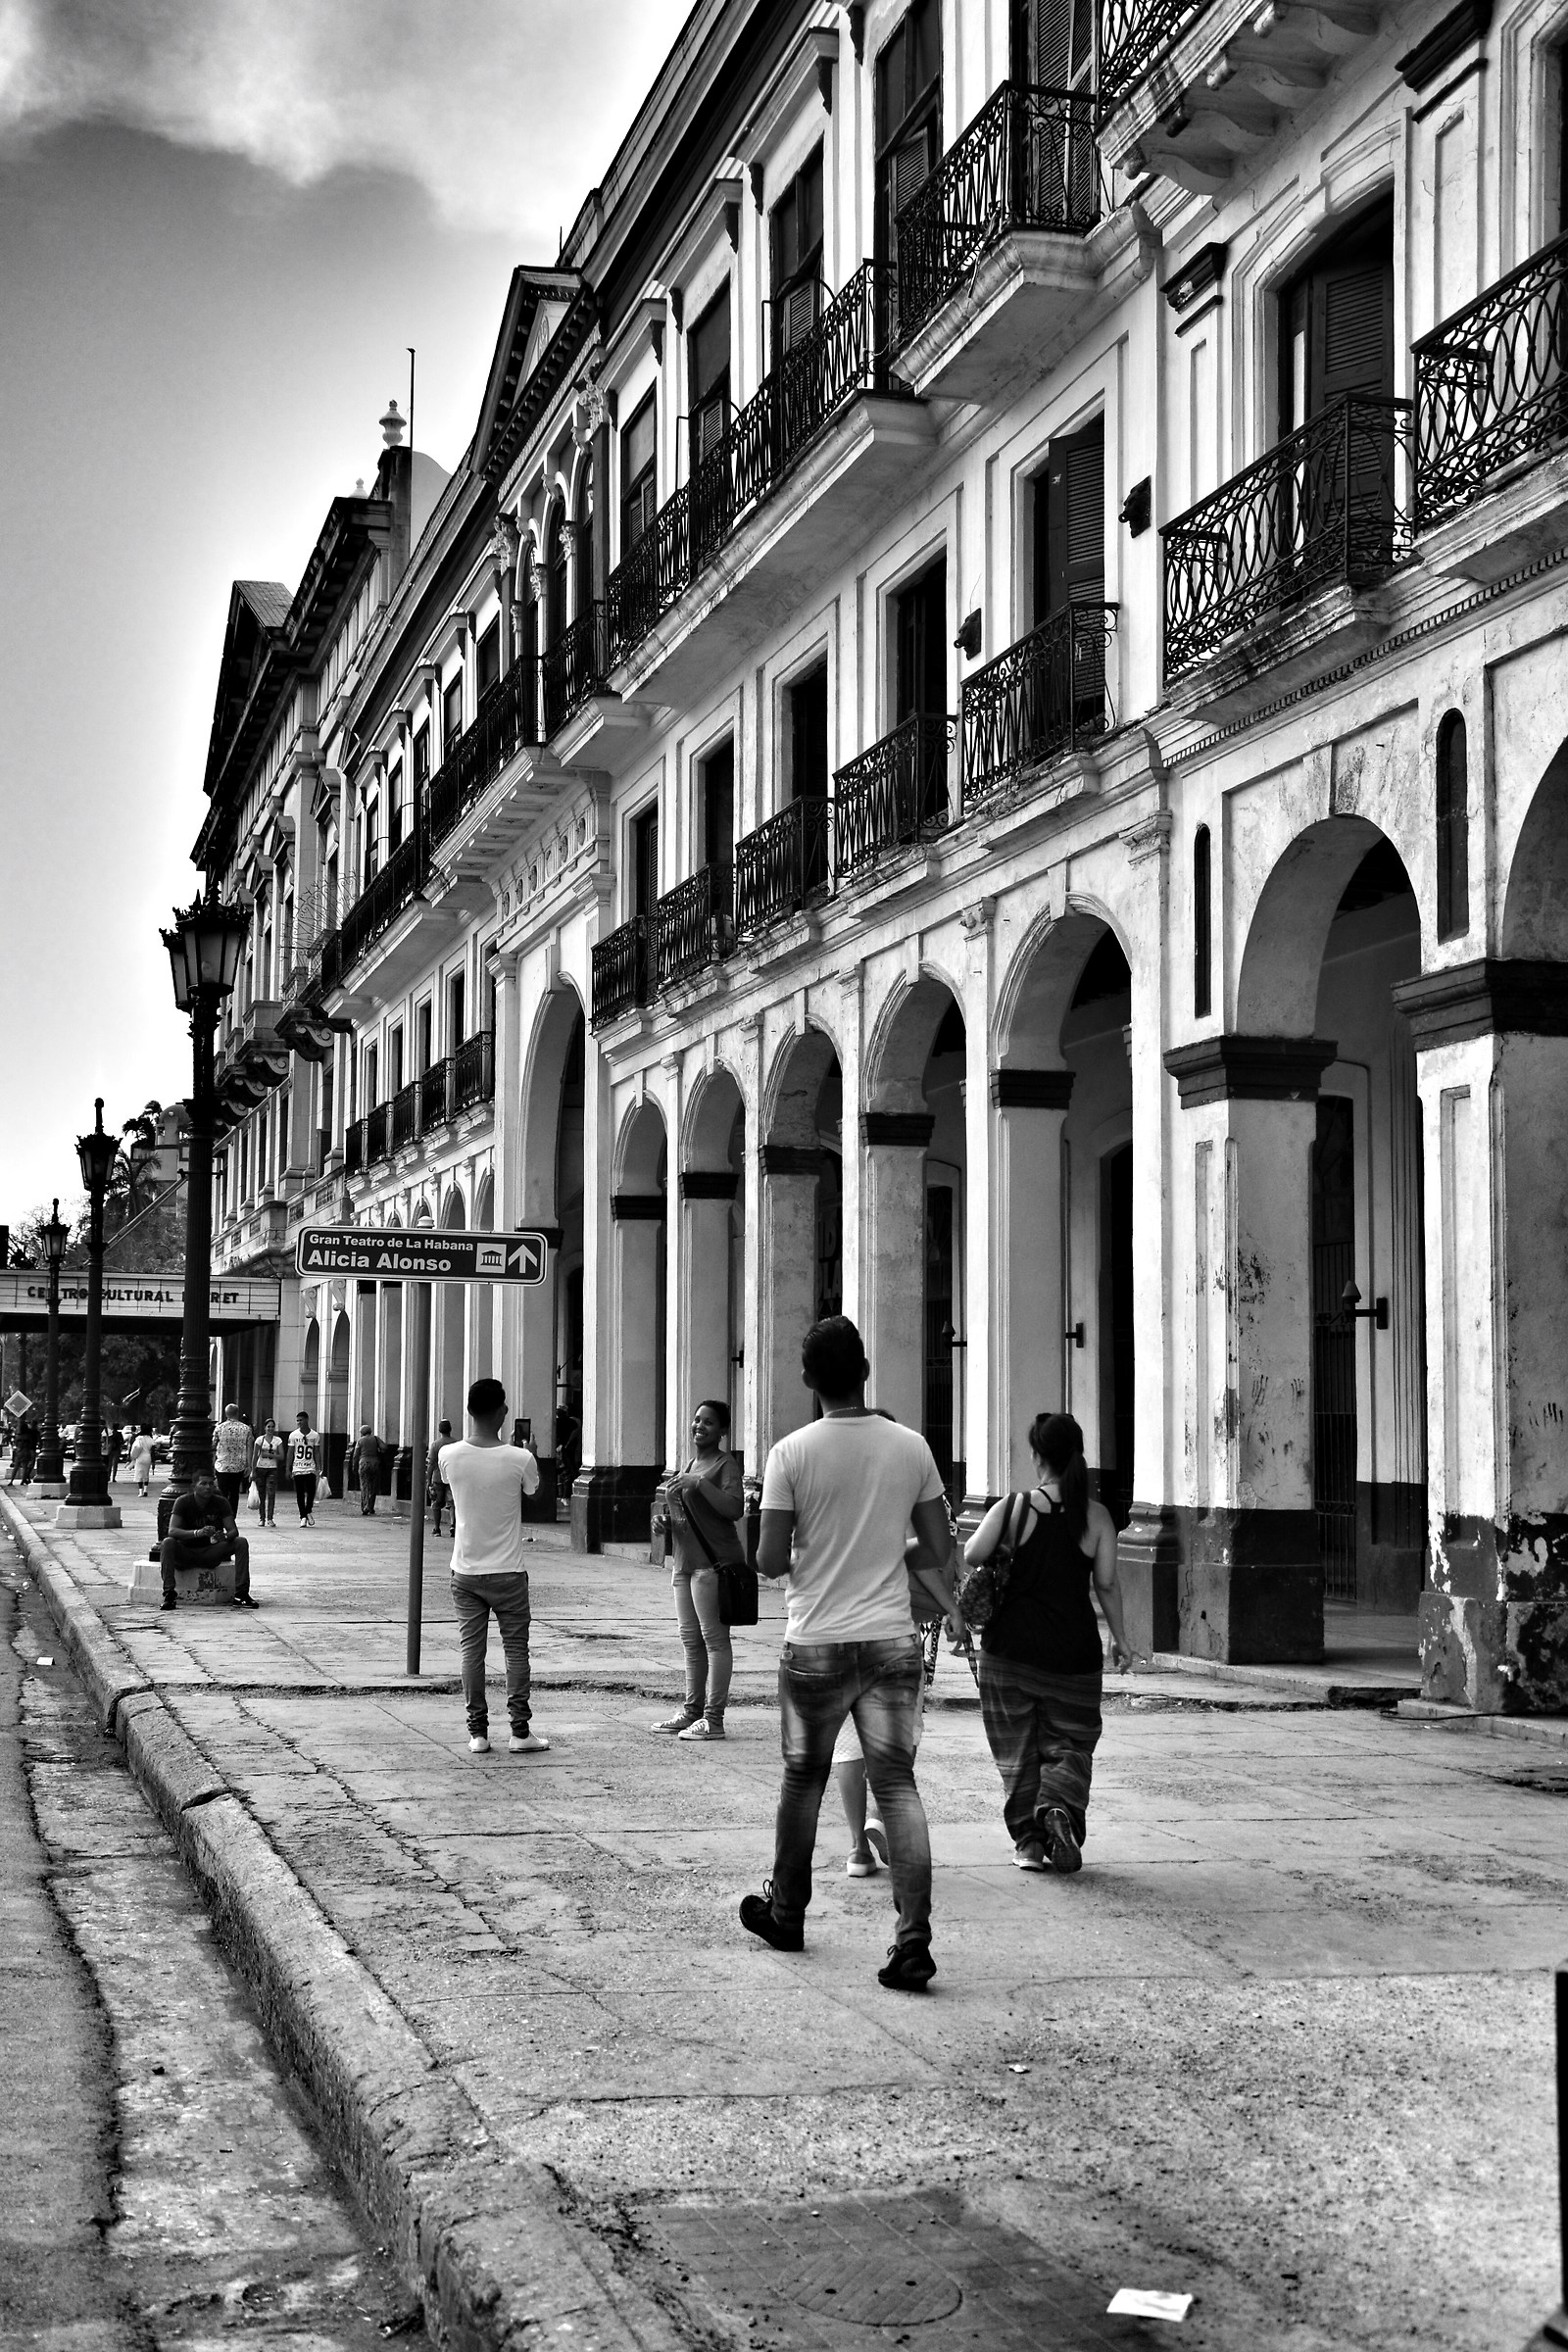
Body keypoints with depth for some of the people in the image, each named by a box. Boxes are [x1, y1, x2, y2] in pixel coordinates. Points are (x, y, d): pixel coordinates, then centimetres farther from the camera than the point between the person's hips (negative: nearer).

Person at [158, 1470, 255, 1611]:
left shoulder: (221, 1502, -3)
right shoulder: (183, 1502, -10)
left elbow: (234, 1531, -9)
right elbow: (172, 1531, -23)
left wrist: (225, 1536, -35)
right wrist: (197, 1533, -40)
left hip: (210, 1553, 2)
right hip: (186, 1551, -2)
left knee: (241, 1543, -20)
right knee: (168, 1543, -33)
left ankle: (241, 1594, -24)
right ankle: (169, 1594, -34)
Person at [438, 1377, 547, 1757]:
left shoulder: (450, 1455, -9)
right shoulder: (520, 1459, -15)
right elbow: (535, 1494, 4)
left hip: (465, 1570, 2)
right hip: (507, 1571, -2)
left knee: (471, 1650, 8)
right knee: (516, 1650, 8)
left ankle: (477, 1732, 7)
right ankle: (520, 1730, 9)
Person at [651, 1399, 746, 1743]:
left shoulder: (725, 1464, -7)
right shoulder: (689, 1465, 19)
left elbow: (734, 1509, -21)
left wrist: (699, 1483, -25)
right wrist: (665, 1521, 10)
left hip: (713, 1563, -9)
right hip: (684, 1562, 9)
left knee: (714, 1638, -7)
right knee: (690, 1639, 12)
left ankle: (713, 1718, -7)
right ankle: (691, 1710, 18)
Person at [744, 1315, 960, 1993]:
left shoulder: (791, 1453, -9)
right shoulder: (911, 1447, -1)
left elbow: (770, 1560, -9)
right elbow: (939, 1550, 3)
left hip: (817, 1644, -1)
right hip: (893, 1640, 1)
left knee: (803, 1779, 16)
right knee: (897, 1784, 2)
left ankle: (786, 1913, 34)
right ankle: (913, 1941, -8)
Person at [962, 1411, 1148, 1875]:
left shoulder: (1013, 1508, -5)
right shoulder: (1096, 1516, -2)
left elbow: (971, 1556, -13)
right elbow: (1108, 1584, -2)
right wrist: (1121, 1640, 8)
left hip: (1012, 1645, 0)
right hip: (1074, 1651, 1)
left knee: (1017, 1749, 11)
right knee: (1070, 1743, 12)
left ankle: (1028, 1840, 8)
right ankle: (1060, 1805, -15)